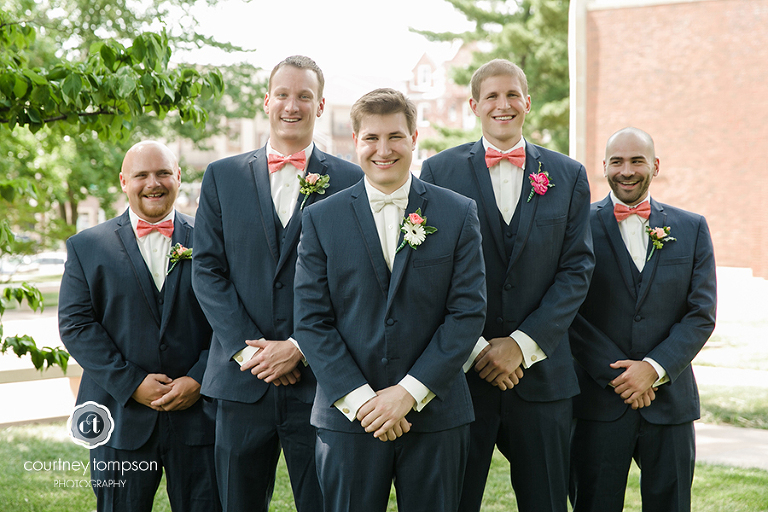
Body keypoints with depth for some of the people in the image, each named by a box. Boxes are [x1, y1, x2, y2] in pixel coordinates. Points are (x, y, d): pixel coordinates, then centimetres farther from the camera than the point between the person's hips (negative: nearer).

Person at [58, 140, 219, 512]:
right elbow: (75, 324, -1)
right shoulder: (87, 247, 7)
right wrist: (132, 383, -10)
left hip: (197, 412, 0)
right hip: (122, 421, 0)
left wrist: (198, 380, -11)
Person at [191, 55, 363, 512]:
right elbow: (208, 269, 3)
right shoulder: (223, 177, 9)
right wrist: (246, 349, -8)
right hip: (242, 378, 2)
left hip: (319, 381, -2)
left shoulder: (351, 181, 3)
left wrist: (300, 348, -10)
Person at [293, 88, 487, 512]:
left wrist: (409, 392, -11)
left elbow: (468, 311, -3)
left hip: (435, 416, 0)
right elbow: (311, 321, -1)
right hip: (347, 417, 0)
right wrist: (360, 399, -11)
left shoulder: (459, 214, 3)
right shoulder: (321, 219, 4)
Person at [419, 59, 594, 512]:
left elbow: (577, 270, 1)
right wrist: (475, 348, -9)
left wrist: (521, 345, -9)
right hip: (460, 372, -1)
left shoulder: (569, 176, 8)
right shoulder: (439, 171, 3)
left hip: (541, 371, 1)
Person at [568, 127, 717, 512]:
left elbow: (702, 314, 2)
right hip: (599, 400, -2)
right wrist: (614, 372, -11)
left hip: (670, 400, 2)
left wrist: (654, 367, -10)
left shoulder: (692, 228, 8)